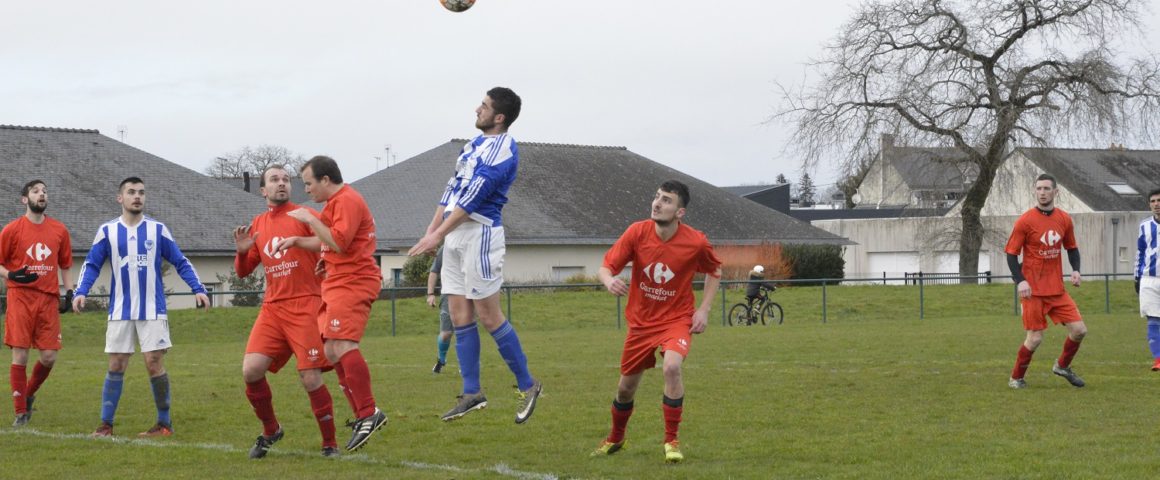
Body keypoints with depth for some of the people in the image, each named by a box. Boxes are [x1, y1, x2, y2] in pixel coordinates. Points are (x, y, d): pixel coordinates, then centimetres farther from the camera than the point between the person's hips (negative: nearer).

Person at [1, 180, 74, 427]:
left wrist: (69, 290, 8)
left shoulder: (59, 230, 10)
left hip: (49, 299, 3)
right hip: (20, 298, -3)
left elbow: (64, 265, 20)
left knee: (49, 356, -2)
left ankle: (28, 395, 25)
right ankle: (21, 412, 2)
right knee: (20, 355, -6)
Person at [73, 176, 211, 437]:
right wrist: (81, 292, -9)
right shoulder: (107, 231, 3)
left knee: (154, 363, -6)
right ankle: (106, 424, 8)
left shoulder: (157, 229, 2)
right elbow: (91, 265, 6)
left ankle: (164, 423, 4)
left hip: (152, 310, -1)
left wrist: (198, 288, -4)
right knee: (116, 366, 1)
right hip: (120, 312, 1)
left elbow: (181, 262, 7)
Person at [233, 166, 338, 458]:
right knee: (251, 371, -8)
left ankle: (330, 444, 4)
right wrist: (242, 251, 1)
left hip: (305, 306, -5)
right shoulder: (257, 226, 15)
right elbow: (243, 272, 21)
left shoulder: (304, 216, -1)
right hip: (272, 309, 5)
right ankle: (270, 431, 15)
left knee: (310, 378, -11)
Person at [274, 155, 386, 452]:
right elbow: (326, 242, 30)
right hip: (336, 284, 11)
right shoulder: (335, 203, 22)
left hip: (351, 283, -11)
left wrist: (310, 220, -13)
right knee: (332, 351, 7)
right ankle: (362, 416, 7)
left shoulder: (347, 200, -12)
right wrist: (297, 241, 16)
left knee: (342, 346, -21)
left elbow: (339, 242, -21)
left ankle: (369, 413, -21)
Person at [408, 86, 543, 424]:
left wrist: (438, 234, -20)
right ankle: (472, 393, 10)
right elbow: (453, 188, 19)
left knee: (488, 315, -7)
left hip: (480, 232, -9)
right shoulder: (476, 143, 16)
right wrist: (432, 229, 12)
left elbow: (473, 197, -19)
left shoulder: (503, 150, -13)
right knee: (460, 315, 6)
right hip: (455, 233, 9)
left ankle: (527, 385, 5)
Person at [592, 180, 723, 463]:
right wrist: (609, 281, -35)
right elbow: (606, 266, -10)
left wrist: (704, 310, -5)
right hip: (641, 321, 3)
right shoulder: (637, 232, -14)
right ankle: (615, 438, 42)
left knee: (672, 367, -31)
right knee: (626, 386, 11)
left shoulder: (696, 242, -16)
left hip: (676, 319, -2)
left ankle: (671, 441, -15)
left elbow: (715, 271, 5)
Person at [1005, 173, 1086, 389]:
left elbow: (1072, 248, 19)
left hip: (1057, 289, 5)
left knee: (1079, 329, -1)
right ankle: (1016, 378, 14)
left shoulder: (1064, 219, 6)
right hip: (1034, 290, -5)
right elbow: (1011, 253, -6)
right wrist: (1020, 281, -17)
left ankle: (1062, 366, 24)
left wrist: (1075, 270, 0)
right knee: (1035, 338, -6)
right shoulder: (1025, 221, -9)